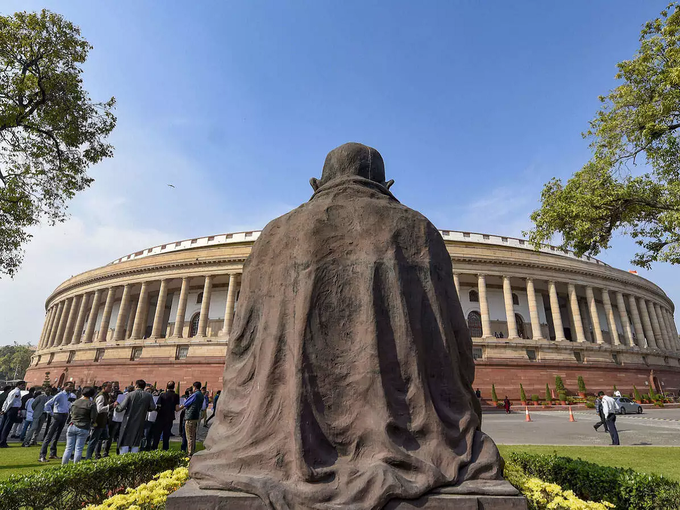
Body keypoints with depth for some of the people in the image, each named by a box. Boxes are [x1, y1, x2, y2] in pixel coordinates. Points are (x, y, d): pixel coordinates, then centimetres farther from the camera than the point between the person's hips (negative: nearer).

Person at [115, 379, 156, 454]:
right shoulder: (149, 396, -2)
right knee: (136, 443, 12)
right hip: (139, 423, 2)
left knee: (125, 442, 8)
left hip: (128, 422, -1)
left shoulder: (130, 394, -7)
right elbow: (153, 407, -3)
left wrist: (116, 406, 10)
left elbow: (122, 407, -11)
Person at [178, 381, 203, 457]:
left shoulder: (194, 395, -15)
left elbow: (185, 404, -8)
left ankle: (190, 453, 0)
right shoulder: (202, 395, 10)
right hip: (197, 417, 8)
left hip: (190, 417, -8)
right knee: (193, 436, 16)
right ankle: (193, 451, 21)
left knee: (189, 437, -2)